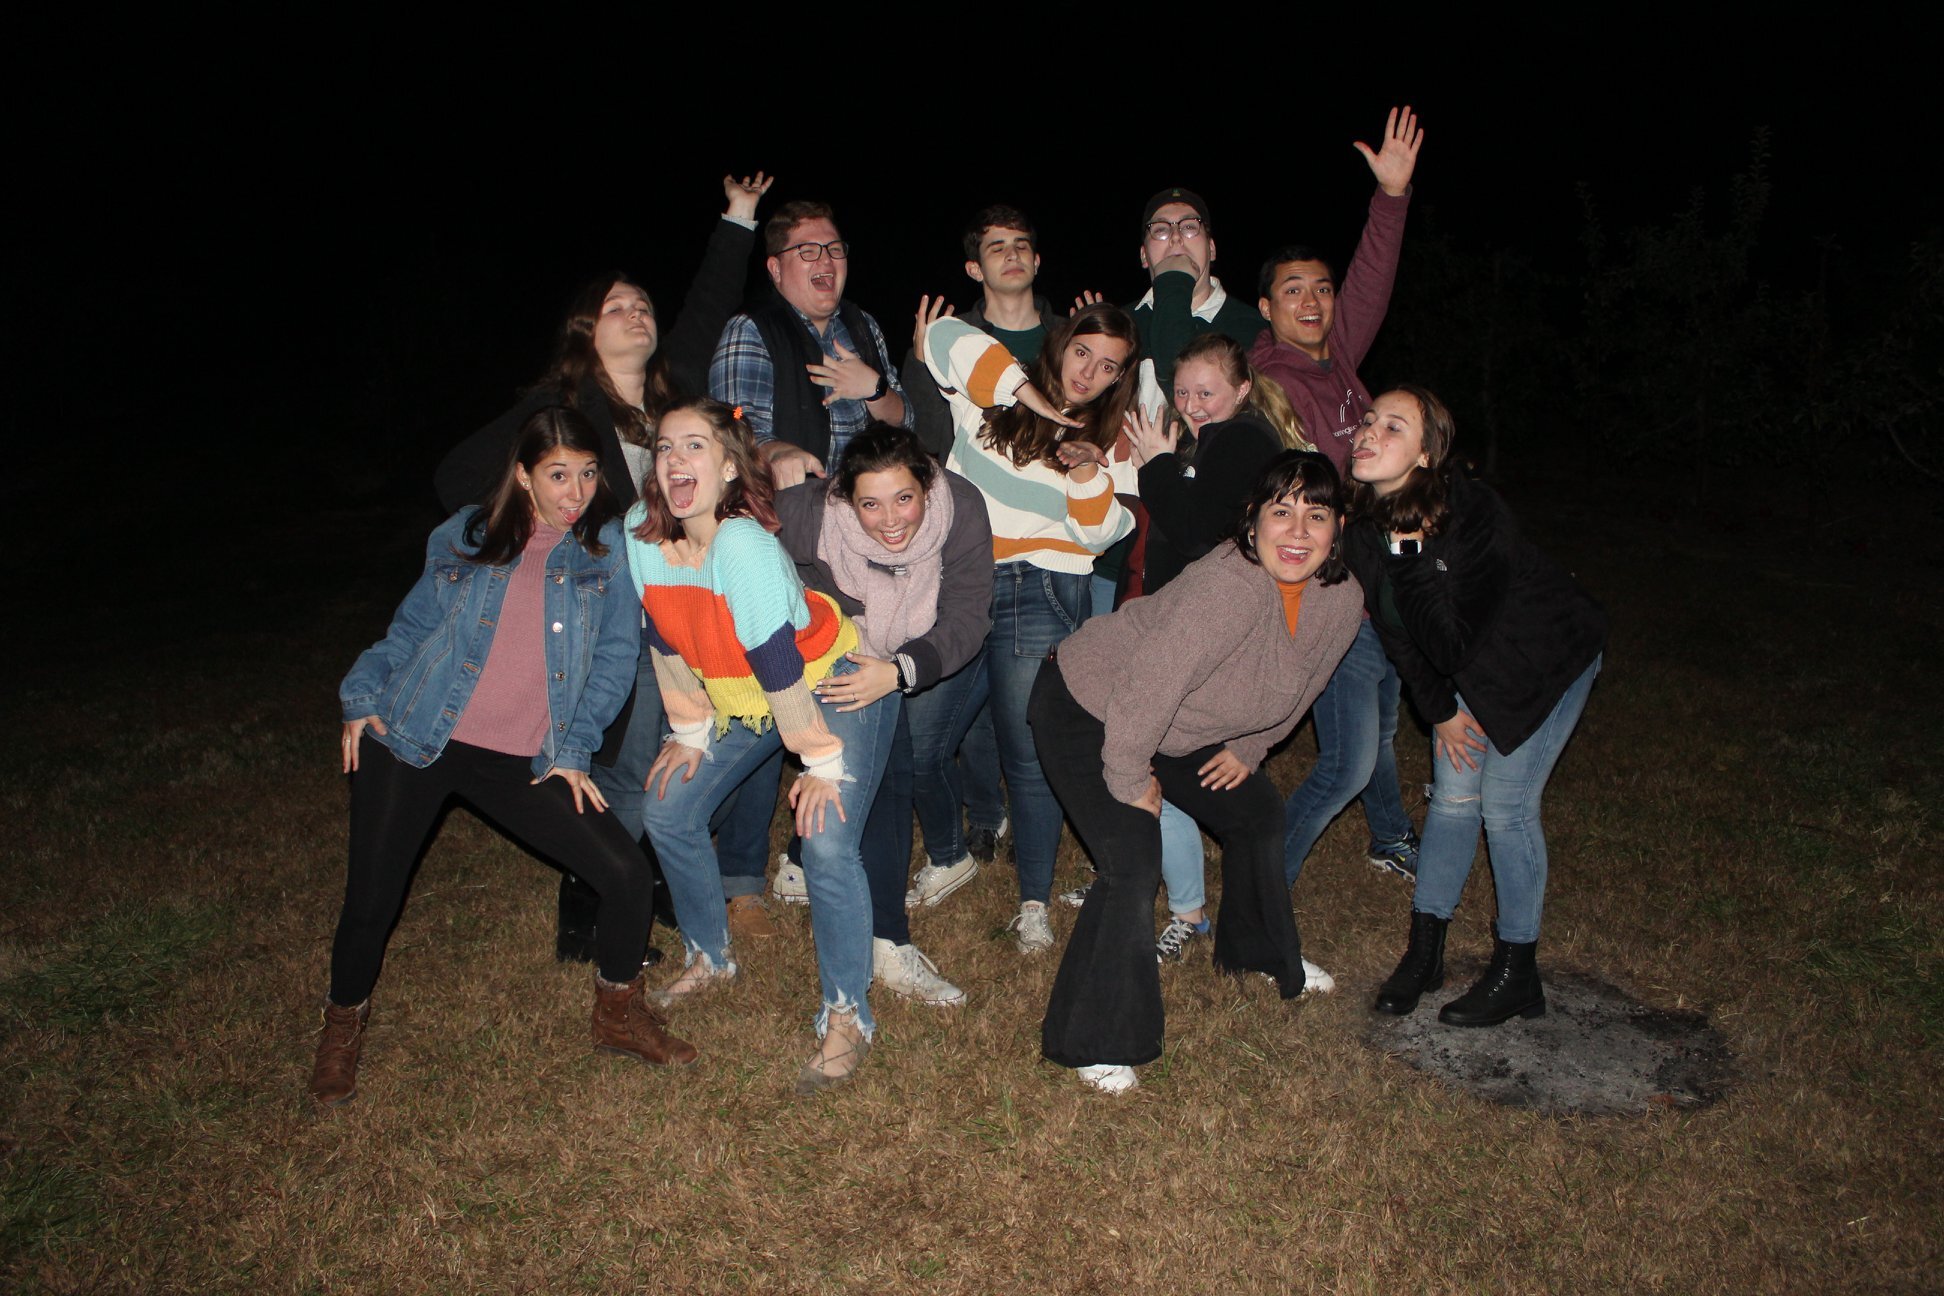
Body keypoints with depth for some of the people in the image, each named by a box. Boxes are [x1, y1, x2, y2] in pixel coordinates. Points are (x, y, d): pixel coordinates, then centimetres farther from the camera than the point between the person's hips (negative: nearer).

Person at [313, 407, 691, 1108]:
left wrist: (574, 749, -2)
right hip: (413, 738, 0)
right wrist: (361, 696, 4)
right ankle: (343, 1028, 32)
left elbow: (617, 654, 3)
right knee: (371, 900, 0)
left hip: (523, 762, 0)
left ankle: (618, 1015, 17)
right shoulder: (466, 535, 5)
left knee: (626, 872, -9)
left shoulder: (607, 545, 3)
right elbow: (413, 625, 14)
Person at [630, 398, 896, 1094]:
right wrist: (690, 731, 7)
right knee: (666, 811, 8)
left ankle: (846, 1017, -2)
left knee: (826, 845, -19)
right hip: (740, 699, 8)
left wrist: (820, 760, -22)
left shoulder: (743, 543, -34)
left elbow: (776, 662, -29)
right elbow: (664, 638, 1)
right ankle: (710, 957, 31)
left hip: (833, 687, -7)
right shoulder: (641, 531, -13)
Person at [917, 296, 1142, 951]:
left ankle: (1035, 902, 11)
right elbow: (945, 335, -6)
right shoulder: (993, 395, 7)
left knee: (1029, 754, -5)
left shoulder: (1111, 437, 10)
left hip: (1040, 595, -1)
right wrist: (1028, 395, -9)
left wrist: (1088, 474, -16)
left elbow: (1096, 532, 3)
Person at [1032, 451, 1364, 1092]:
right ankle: (1092, 1044, -1)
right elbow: (1147, 685, -34)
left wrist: (1247, 749, 14)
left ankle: (1261, 956, 46)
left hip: (1175, 727, 8)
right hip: (1086, 708, -8)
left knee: (1258, 815, 19)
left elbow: (1296, 686, 9)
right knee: (1133, 865, -18)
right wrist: (1130, 781, -21)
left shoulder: (1341, 599, -11)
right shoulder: (1227, 585, -37)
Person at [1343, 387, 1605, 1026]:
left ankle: (1517, 975, 9)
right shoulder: (1366, 525, -14)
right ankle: (1424, 951, 18)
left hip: (1547, 657, -6)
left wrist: (1409, 555, -29)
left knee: (1505, 804, -6)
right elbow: (1395, 630, -2)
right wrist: (1439, 710, 1)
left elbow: (1449, 644, -31)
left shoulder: (1474, 514, -34)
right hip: (1470, 669, 6)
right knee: (1452, 794, 5)